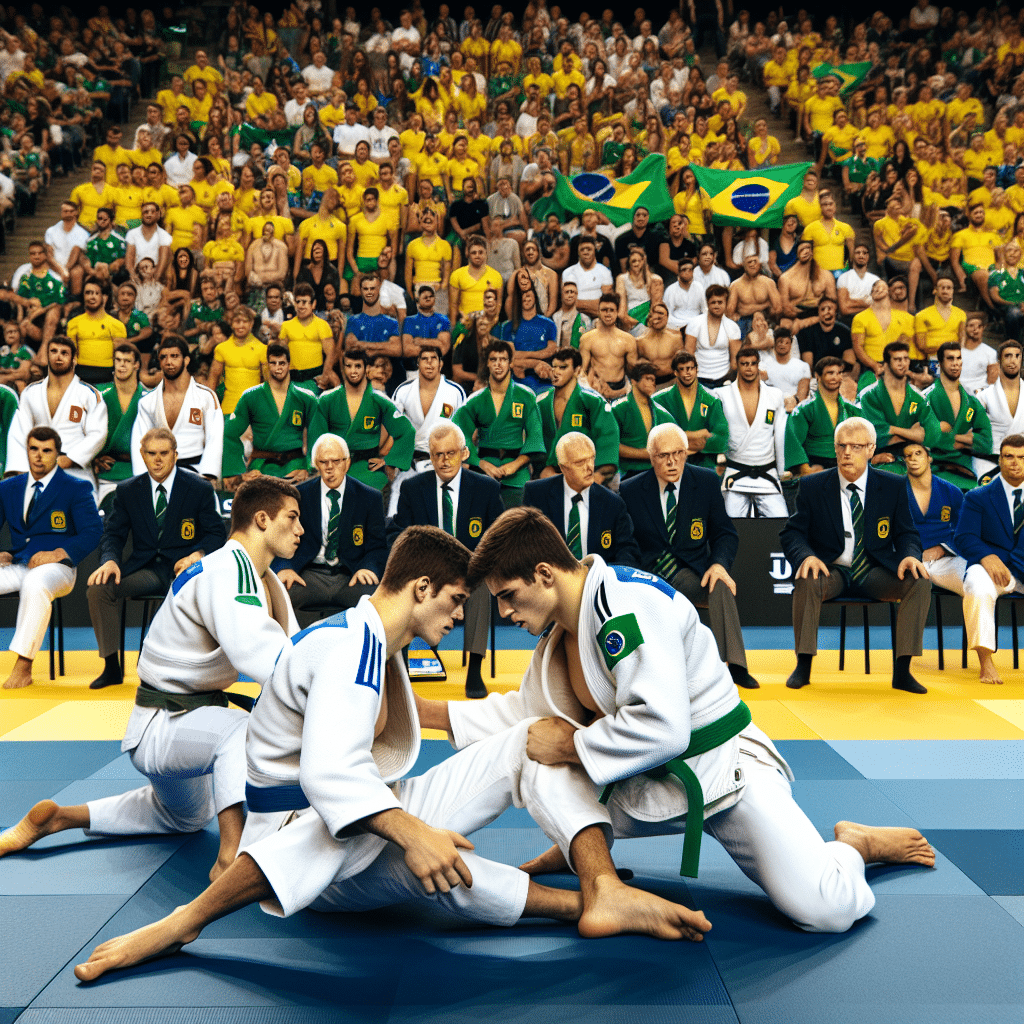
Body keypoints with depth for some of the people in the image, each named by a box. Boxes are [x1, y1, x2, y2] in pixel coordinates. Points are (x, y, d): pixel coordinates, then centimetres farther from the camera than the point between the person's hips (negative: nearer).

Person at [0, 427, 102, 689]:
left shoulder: (76, 489, 4)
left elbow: (92, 534, -3)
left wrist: (58, 553, -16)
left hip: (55, 567, -5)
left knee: (35, 586, -39)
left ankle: (23, 667, -32)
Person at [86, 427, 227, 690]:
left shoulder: (200, 488, 2)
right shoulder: (127, 490, 9)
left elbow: (217, 533, 2)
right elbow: (113, 534, 8)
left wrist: (197, 555, -18)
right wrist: (110, 560, -15)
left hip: (184, 567, -3)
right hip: (144, 568, 3)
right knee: (98, 588, -22)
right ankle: (112, 667, -8)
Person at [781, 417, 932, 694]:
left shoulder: (893, 487, 5)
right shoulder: (812, 486, 1)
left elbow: (906, 534, 8)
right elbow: (792, 533, 1)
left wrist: (910, 555, -17)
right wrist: (806, 556, -22)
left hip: (875, 572, 2)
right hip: (831, 570, -1)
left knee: (920, 582, -25)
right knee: (807, 581, -35)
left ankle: (901, 671, -17)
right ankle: (803, 665, -19)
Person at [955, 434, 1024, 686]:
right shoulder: (977, 498, 8)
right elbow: (964, 538, -5)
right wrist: (987, 556, -25)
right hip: (993, 566, -2)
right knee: (978, 588, -37)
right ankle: (985, 663, -27)